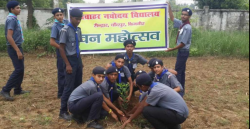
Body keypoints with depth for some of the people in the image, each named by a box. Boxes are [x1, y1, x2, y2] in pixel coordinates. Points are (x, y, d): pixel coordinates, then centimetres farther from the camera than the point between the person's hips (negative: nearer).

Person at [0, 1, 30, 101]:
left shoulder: (14, 18, 14)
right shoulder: (11, 19, -16)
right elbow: (9, 37, -23)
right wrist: (17, 51, -25)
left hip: (17, 47, 10)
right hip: (14, 48, -10)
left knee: (20, 69, 13)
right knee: (19, 69, -9)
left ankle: (18, 90, 22)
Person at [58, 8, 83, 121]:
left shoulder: (78, 30, 10)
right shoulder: (65, 30, -12)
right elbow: (61, 48, -13)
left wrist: (80, 61, 15)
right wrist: (67, 64, -16)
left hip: (78, 60, 7)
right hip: (70, 60, -7)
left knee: (78, 85, 12)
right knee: (69, 86, -4)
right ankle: (63, 111, 6)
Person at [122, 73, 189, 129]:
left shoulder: (155, 91, -22)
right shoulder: (155, 85, 4)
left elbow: (142, 107, -11)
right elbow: (143, 102, 17)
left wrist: (130, 119, 3)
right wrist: (132, 113, 27)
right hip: (180, 110, 9)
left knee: (146, 110, -19)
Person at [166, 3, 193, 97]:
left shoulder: (187, 28, -21)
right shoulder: (182, 23, 5)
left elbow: (183, 43, -22)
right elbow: (172, 18, 19)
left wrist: (172, 49, -13)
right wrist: (169, 8, 8)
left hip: (183, 52, -9)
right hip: (181, 51, 9)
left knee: (178, 71, -5)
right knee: (181, 71, 14)